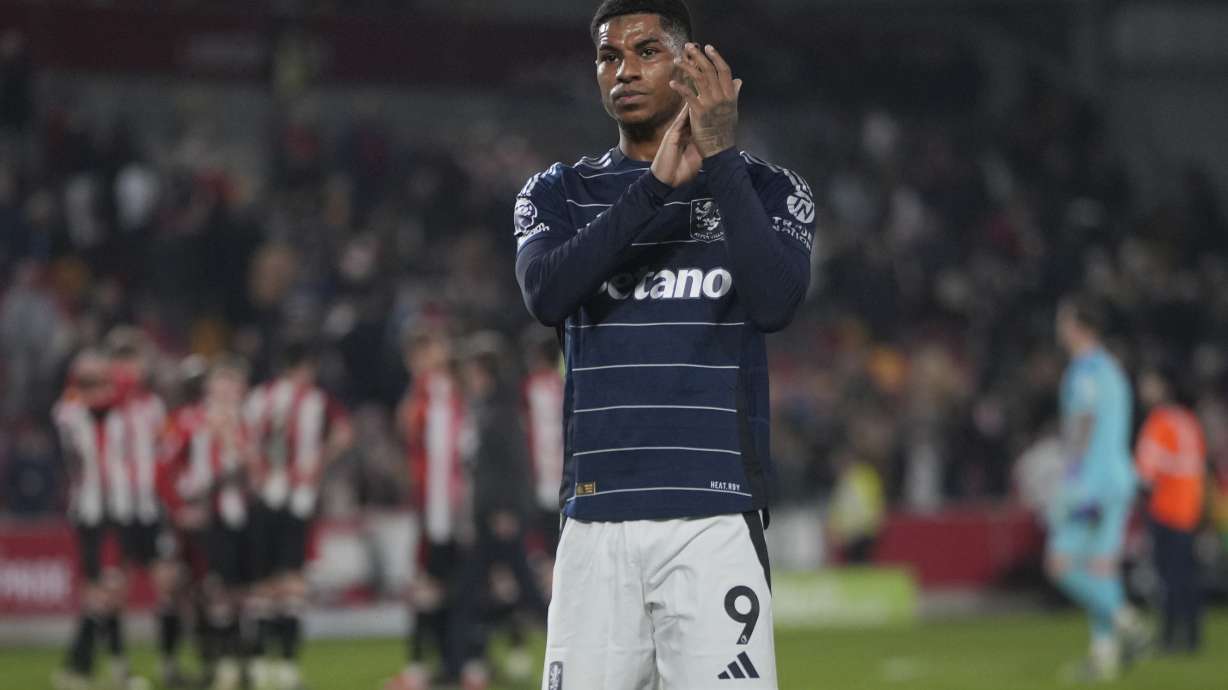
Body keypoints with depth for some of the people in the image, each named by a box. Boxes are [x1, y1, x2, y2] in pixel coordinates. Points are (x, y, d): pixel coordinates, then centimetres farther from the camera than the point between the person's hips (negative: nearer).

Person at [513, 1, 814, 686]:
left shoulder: (767, 189, 8)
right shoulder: (558, 194, 13)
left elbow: (775, 302, -12)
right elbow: (546, 293, -9)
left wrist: (720, 158, -15)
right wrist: (657, 186, -15)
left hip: (716, 519, -2)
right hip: (595, 522, 2)